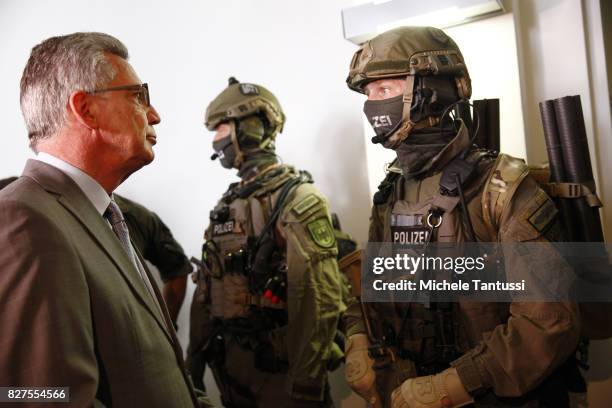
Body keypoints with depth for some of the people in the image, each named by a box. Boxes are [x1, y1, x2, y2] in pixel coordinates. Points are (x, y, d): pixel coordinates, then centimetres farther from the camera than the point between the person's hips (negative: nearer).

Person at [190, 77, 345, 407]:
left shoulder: (296, 198, -13)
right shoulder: (229, 201, 9)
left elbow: (321, 300, -19)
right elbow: (210, 286, 13)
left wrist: (307, 381, -19)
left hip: (279, 359, -7)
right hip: (231, 356, 7)